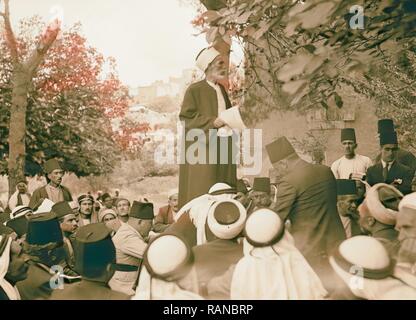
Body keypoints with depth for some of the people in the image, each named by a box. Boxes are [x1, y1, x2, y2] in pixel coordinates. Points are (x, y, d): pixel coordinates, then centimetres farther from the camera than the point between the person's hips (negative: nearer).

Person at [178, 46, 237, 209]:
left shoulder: (221, 89, 14)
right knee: (202, 189, -6)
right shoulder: (195, 90, -7)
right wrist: (212, 122, -19)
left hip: (221, 146, 7)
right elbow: (186, 117, -11)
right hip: (202, 148, -7)